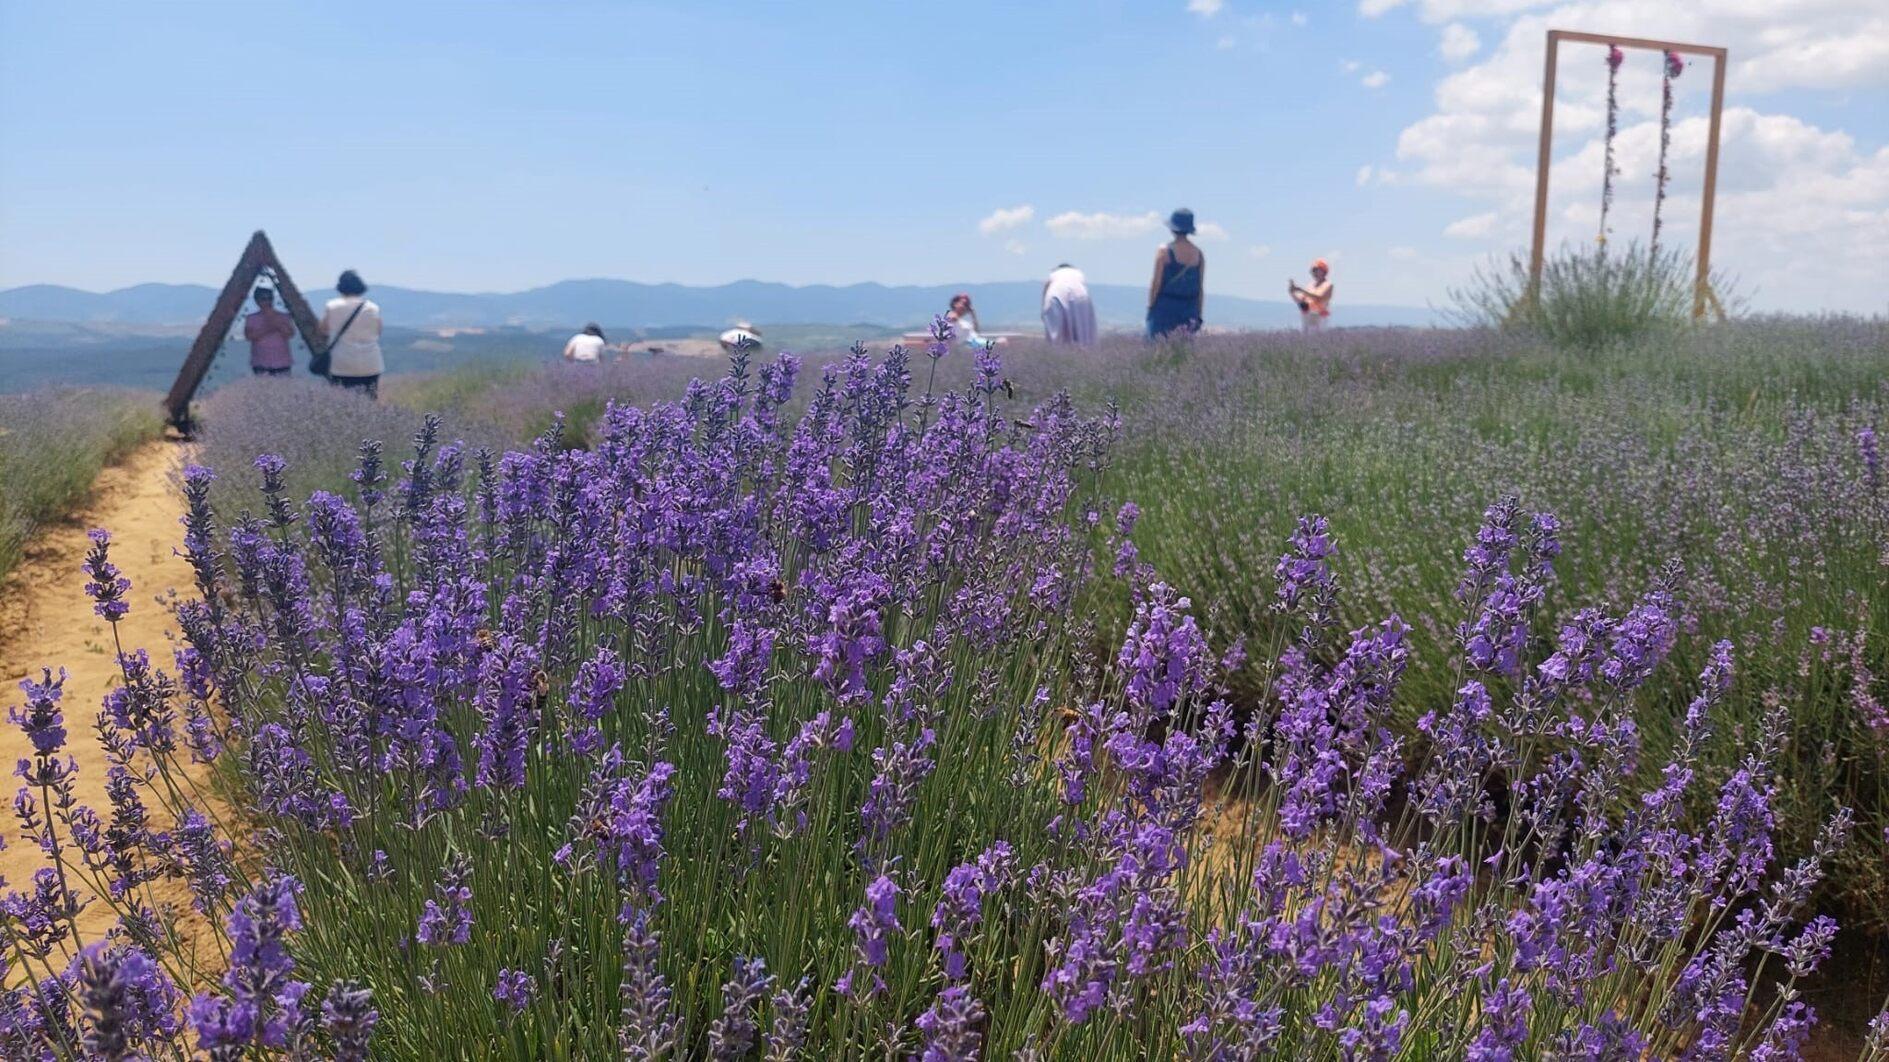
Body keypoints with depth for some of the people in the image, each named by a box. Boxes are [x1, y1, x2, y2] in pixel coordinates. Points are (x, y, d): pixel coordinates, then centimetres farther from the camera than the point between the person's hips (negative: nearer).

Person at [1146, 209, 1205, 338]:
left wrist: (1150, 307, 1)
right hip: (1189, 311, 4)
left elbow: (1156, 283, -7)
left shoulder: (1164, 252, -6)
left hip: (1165, 307, -4)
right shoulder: (1199, 254, 6)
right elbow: (1201, 288, 7)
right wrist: (1199, 315, 13)